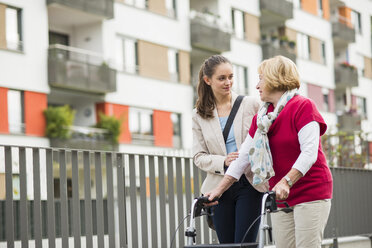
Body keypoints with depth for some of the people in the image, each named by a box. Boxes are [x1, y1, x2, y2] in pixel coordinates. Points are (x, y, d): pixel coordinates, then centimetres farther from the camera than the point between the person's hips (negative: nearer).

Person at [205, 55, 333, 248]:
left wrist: (286, 182, -31)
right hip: (281, 198, 6)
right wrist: (219, 189, 4)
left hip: (311, 194, -6)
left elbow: (310, 152, -18)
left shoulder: (303, 106, -8)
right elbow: (244, 156, 11)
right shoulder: (261, 118, 13)